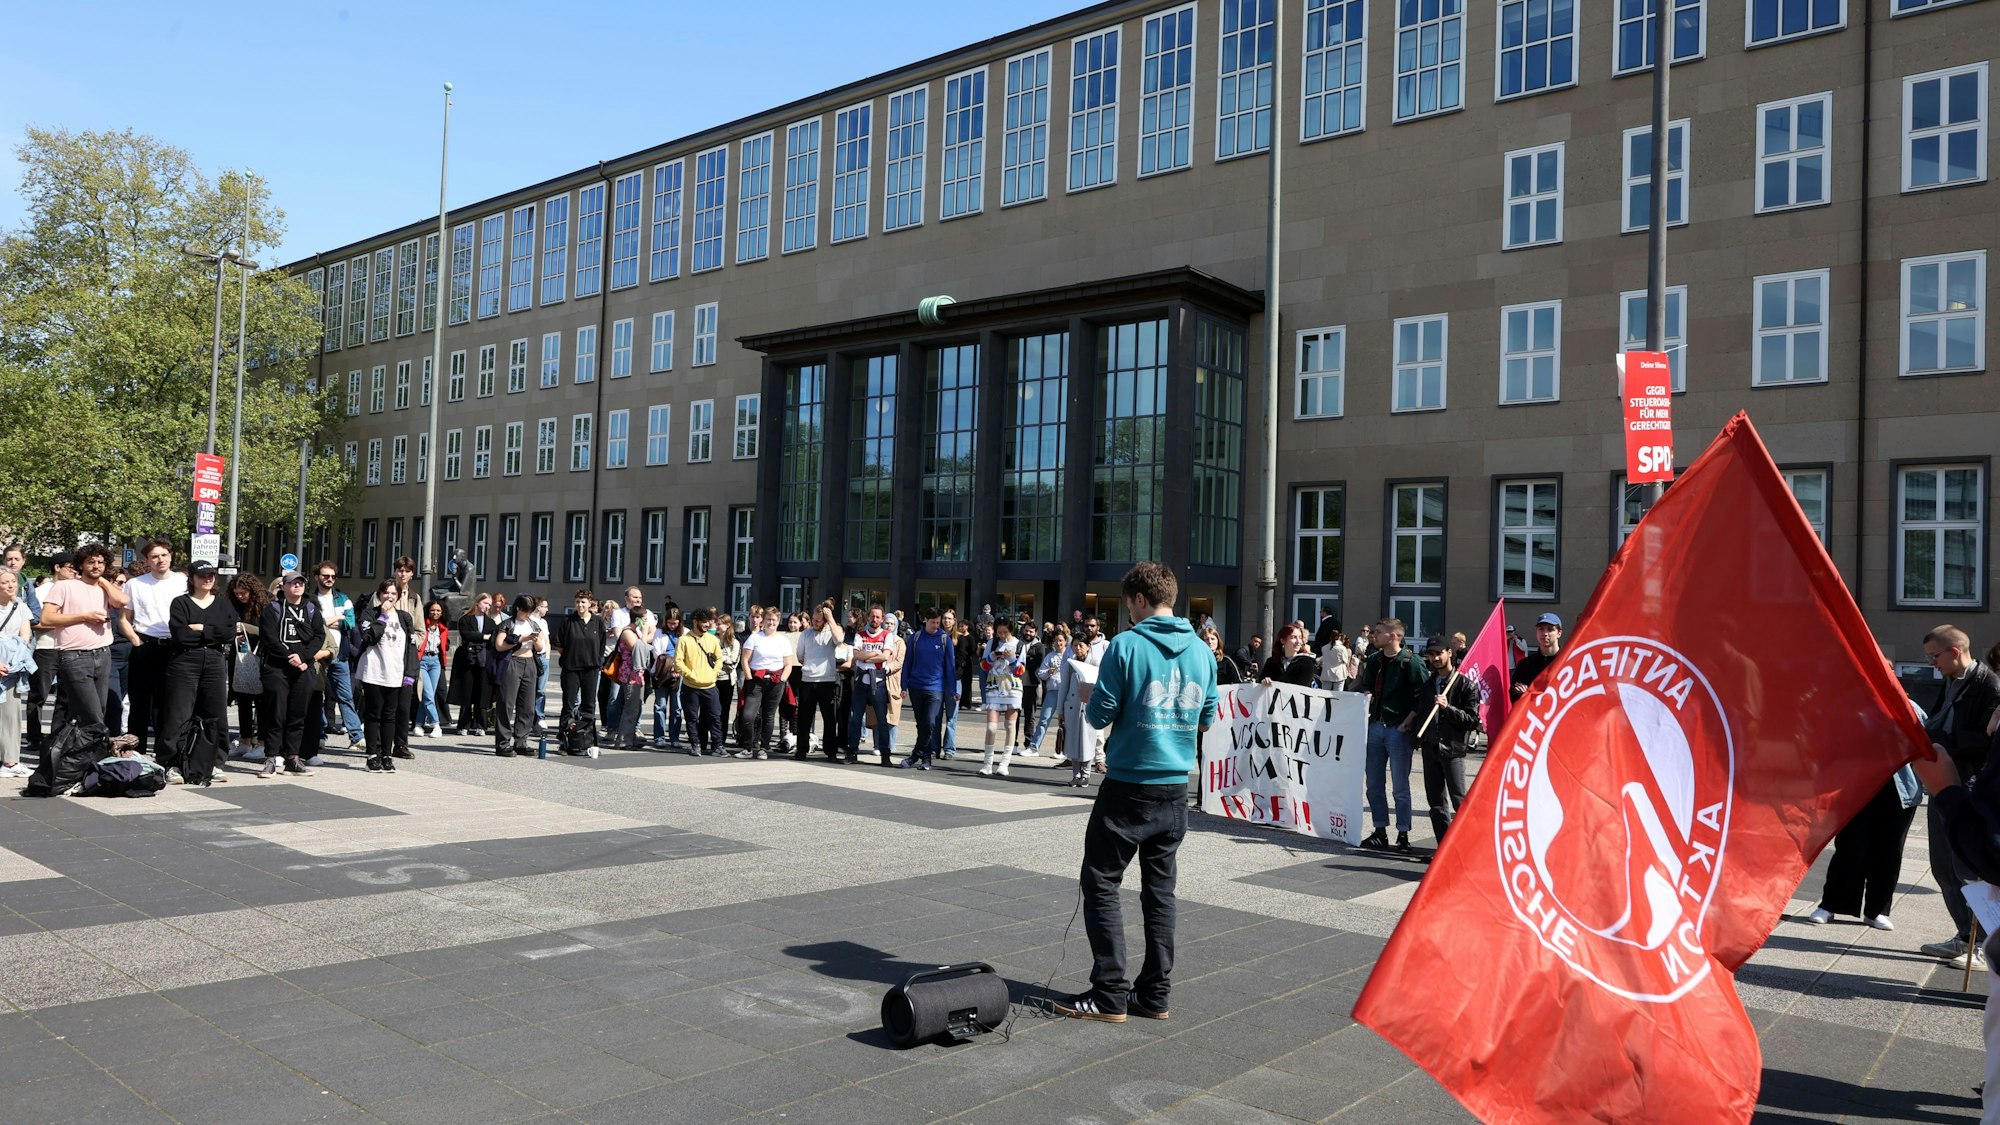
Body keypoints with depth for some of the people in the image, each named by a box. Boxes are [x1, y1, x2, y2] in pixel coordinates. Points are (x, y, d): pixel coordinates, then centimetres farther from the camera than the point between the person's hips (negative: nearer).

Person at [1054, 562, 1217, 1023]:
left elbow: (1100, 716, -11)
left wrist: (1089, 696, 10)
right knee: (1160, 889, 13)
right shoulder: (1202, 651, 5)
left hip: (1128, 786, -6)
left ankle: (1110, 994, 3)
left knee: (1101, 883, 4)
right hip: (1176, 787, 6)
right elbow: (1207, 719, 13)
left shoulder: (1126, 645, -12)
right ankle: (1155, 993, 17)